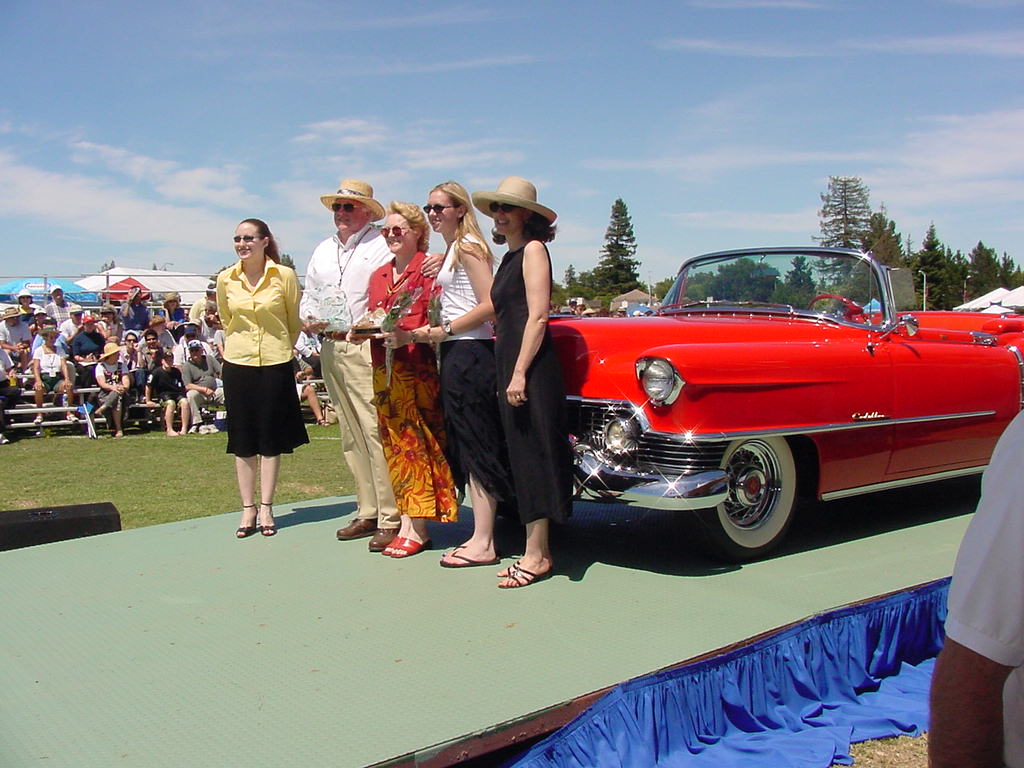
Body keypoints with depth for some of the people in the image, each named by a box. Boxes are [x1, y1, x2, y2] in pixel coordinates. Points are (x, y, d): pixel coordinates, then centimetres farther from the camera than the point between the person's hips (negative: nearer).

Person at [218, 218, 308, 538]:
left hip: (275, 365, -2)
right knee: (243, 441, 6)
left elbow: (294, 323, 5)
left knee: (271, 439, 5)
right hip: (237, 365, 2)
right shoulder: (225, 280, 1)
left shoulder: (285, 276, -7)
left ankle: (266, 508, 15)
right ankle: (248, 509, 16)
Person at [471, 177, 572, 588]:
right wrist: (505, 375, 16)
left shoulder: (533, 249, -6)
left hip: (531, 364, -9)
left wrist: (519, 373, -19)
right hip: (508, 361, 9)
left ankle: (537, 554, -1)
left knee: (532, 453, -7)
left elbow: (537, 316, -14)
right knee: (521, 456, 9)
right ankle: (536, 551, 15)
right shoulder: (509, 256, 20)